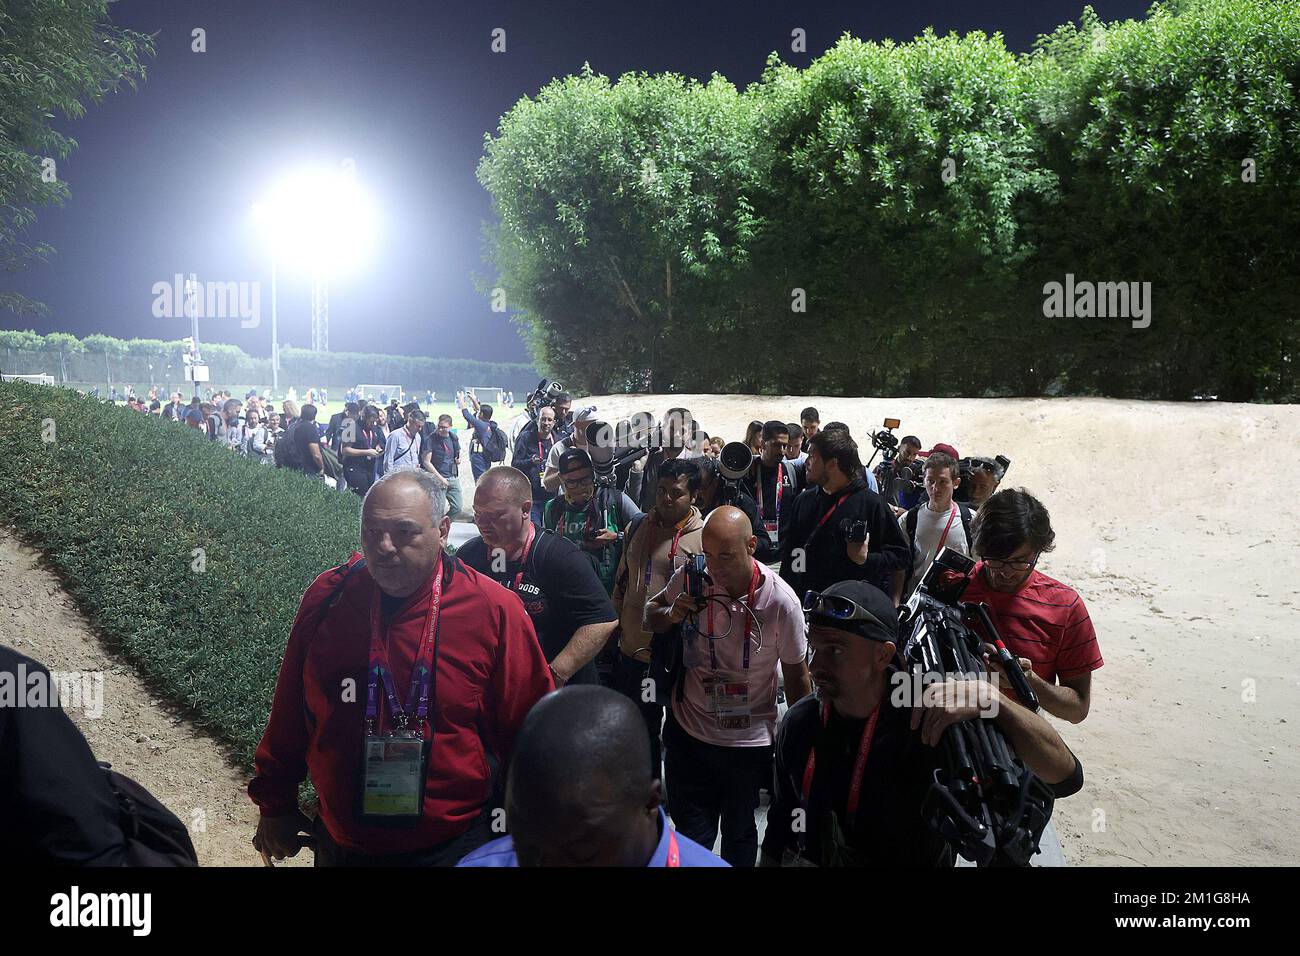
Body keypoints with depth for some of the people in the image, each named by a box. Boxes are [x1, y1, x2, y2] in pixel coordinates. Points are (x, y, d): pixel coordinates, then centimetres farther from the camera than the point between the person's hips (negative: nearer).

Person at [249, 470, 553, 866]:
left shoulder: (492, 610, -16)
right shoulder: (326, 598, -6)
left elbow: (530, 736, -9)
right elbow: (289, 713, 6)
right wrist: (275, 803, 13)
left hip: (452, 846, -3)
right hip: (339, 842, 4)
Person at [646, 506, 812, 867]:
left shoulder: (781, 601, -20)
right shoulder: (690, 578, -13)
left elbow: (796, 676, -7)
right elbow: (650, 614, 5)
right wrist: (672, 614, -18)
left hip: (749, 742, -1)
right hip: (688, 732, 2)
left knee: (739, 837, 19)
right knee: (691, 839, 13)